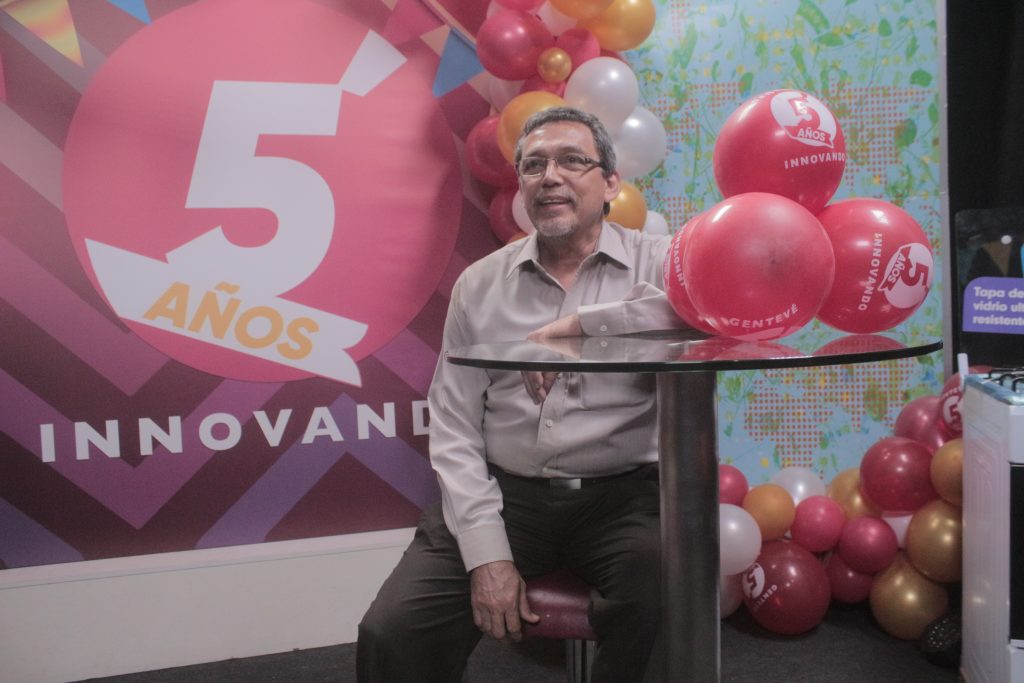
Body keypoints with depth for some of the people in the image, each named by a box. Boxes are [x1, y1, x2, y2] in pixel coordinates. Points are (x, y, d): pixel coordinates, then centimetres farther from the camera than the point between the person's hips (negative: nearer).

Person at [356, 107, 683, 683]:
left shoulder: (656, 261, 1)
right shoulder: (480, 284, 7)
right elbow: (455, 429, 3)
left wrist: (574, 324, -20)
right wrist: (487, 552, -8)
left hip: (624, 494, -1)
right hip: (505, 494, 2)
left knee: (665, 604, -28)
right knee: (393, 631, -14)